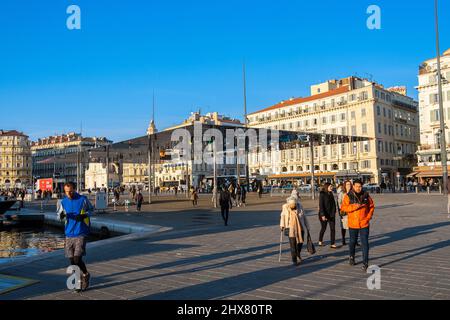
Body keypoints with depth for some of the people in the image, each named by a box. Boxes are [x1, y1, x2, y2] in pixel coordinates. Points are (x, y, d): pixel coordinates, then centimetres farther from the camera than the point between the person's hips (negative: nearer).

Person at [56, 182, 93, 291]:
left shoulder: (83, 199, -5)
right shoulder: (62, 202, 5)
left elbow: (91, 210, 6)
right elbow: (59, 213, 15)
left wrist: (83, 215, -13)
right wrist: (61, 215, -10)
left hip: (80, 233, -4)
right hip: (69, 233, 4)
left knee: (77, 258, -13)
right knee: (71, 259, 7)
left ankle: (85, 274, 12)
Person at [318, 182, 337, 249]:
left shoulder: (331, 194, 8)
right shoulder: (322, 195, -12)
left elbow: (333, 204, 14)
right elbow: (321, 205, -17)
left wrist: (334, 212, 9)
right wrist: (322, 215, -22)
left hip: (331, 214, 6)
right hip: (324, 215, -6)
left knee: (332, 229, -1)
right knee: (323, 228, 8)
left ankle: (333, 244, 1)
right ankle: (320, 241, 29)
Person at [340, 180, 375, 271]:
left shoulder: (366, 195, 1)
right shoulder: (348, 196, -6)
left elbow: (371, 206, 11)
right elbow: (343, 207, -11)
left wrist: (369, 216, 0)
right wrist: (354, 206, -24)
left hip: (364, 223, 0)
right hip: (353, 223, 0)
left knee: (365, 243, -3)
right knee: (353, 241, 17)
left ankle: (365, 263, 1)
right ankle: (351, 257, 40)